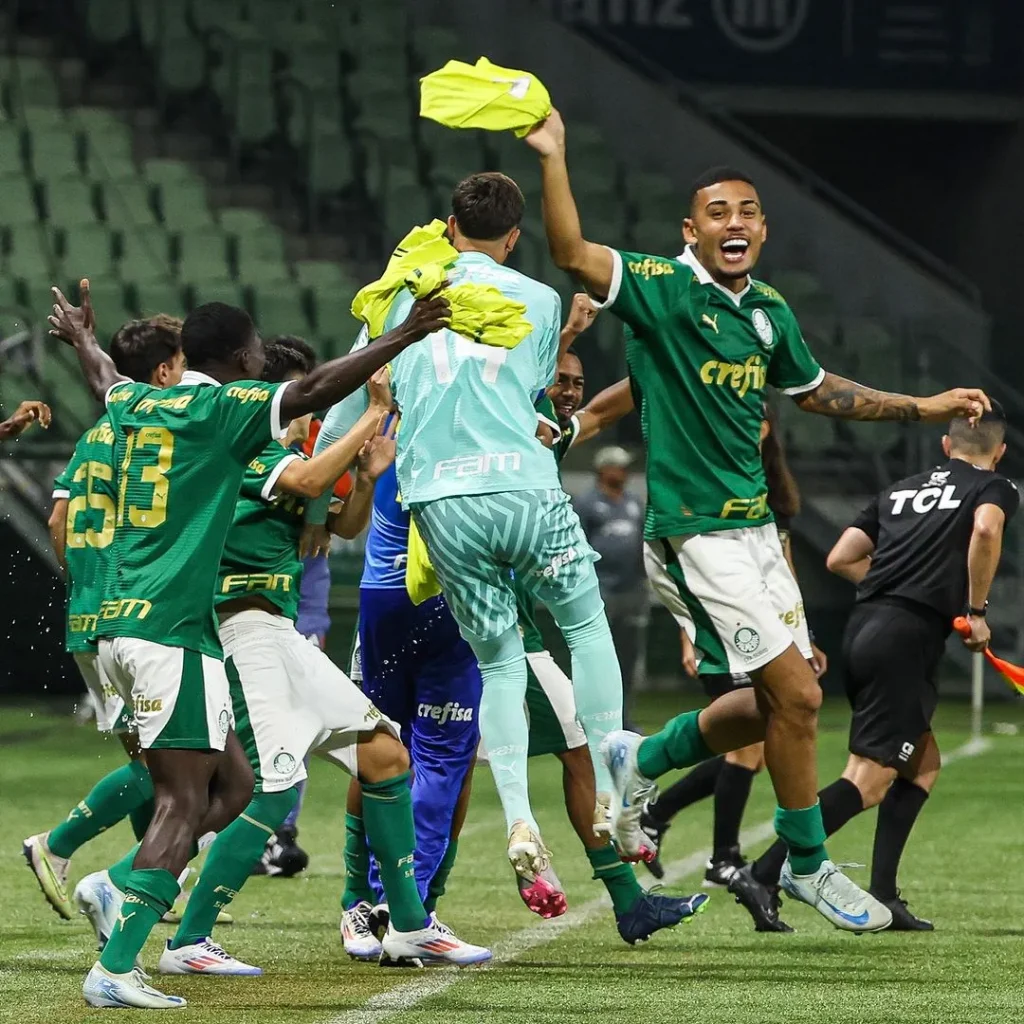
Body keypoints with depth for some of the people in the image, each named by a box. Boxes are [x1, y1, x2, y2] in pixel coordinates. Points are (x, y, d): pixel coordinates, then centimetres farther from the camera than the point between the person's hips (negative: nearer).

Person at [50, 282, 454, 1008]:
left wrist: (81, 336, 61)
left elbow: (106, 380, 40)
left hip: (120, 624, 9)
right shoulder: (222, 408, -5)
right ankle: (115, 968, -16)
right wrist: (403, 339, -17)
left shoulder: (137, 404, 16)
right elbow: (315, 391, -17)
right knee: (185, 802, -9)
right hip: (172, 629, -9)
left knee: (231, 784, 14)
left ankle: (120, 889, 6)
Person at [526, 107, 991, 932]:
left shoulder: (770, 311, 9)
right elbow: (572, 254, -25)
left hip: (755, 524, 8)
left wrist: (924, 408, 23)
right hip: (697, 532, -8)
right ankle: (808, 866, 7)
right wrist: (553, 158, -34)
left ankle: (640, 762, 33)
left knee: (778, 702, 14)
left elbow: (817, 391, 25)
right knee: (796, 695, -9)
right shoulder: (664, 289, -11)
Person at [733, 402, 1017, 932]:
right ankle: (762, 876, -20)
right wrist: (976, 609, -8)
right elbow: (985, 529, -17)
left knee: (924, 763, 19)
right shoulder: (996, 487, 6)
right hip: (908, 637, -7)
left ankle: (883, 896, 11)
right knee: (867, 782, -10)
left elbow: (840, 558, 20)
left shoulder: (901, 489, 23)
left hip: (863, 628, 7)